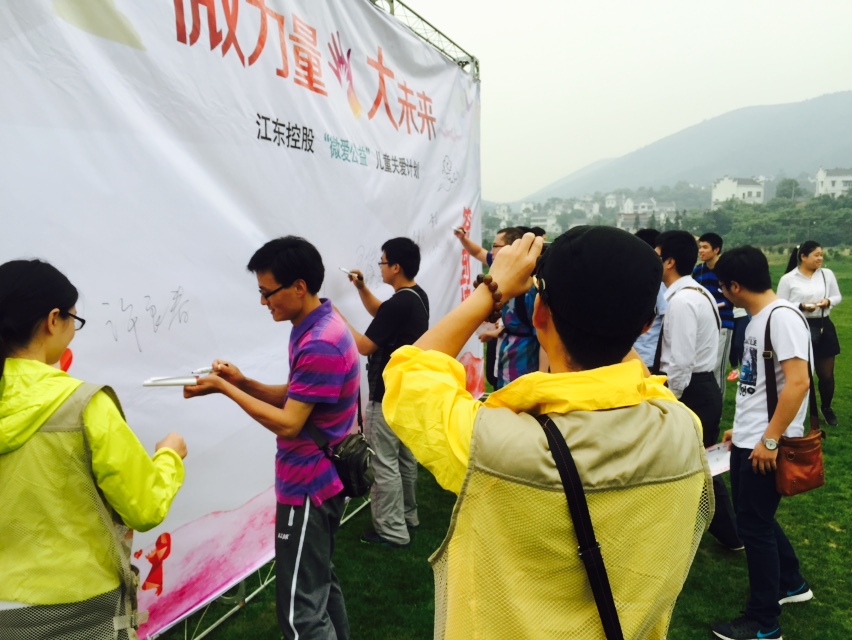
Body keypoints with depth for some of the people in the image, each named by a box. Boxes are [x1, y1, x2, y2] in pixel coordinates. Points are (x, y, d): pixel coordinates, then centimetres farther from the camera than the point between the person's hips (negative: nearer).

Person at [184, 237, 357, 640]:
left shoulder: (320, 344, -25)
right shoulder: (315, 329, 7)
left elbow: (287, 423, -23)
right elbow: (294, 398, 12)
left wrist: (224, 389, -16)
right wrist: (244, 382, -2)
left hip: (308, 487, -10)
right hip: (320, 480, 10)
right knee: (320, 582, 23)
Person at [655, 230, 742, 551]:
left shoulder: (680, 301, -21)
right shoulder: (699, 292, 11)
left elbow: (681, 363, -24)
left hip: (690, 392, -10)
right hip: (706, 388, 10)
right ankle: (728, 534, 35)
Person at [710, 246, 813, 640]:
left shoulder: (782, 316, -18)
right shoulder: (758, 318, 11)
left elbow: (798, 382, -25)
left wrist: (770, 439, -22)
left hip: (766, 446, -9)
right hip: (748, 441, 9)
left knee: (754, 525, 2)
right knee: (752, 517, 21)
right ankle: (791, 584, 42)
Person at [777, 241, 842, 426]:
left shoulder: (827, 274, 2)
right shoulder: (788, 279, -7)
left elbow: (837, 297, 12)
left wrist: (828, 301, -10)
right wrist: (801, 306, -20)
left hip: (823, 328, 3)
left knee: (827, 375, 8)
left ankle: (827, 408, 34)